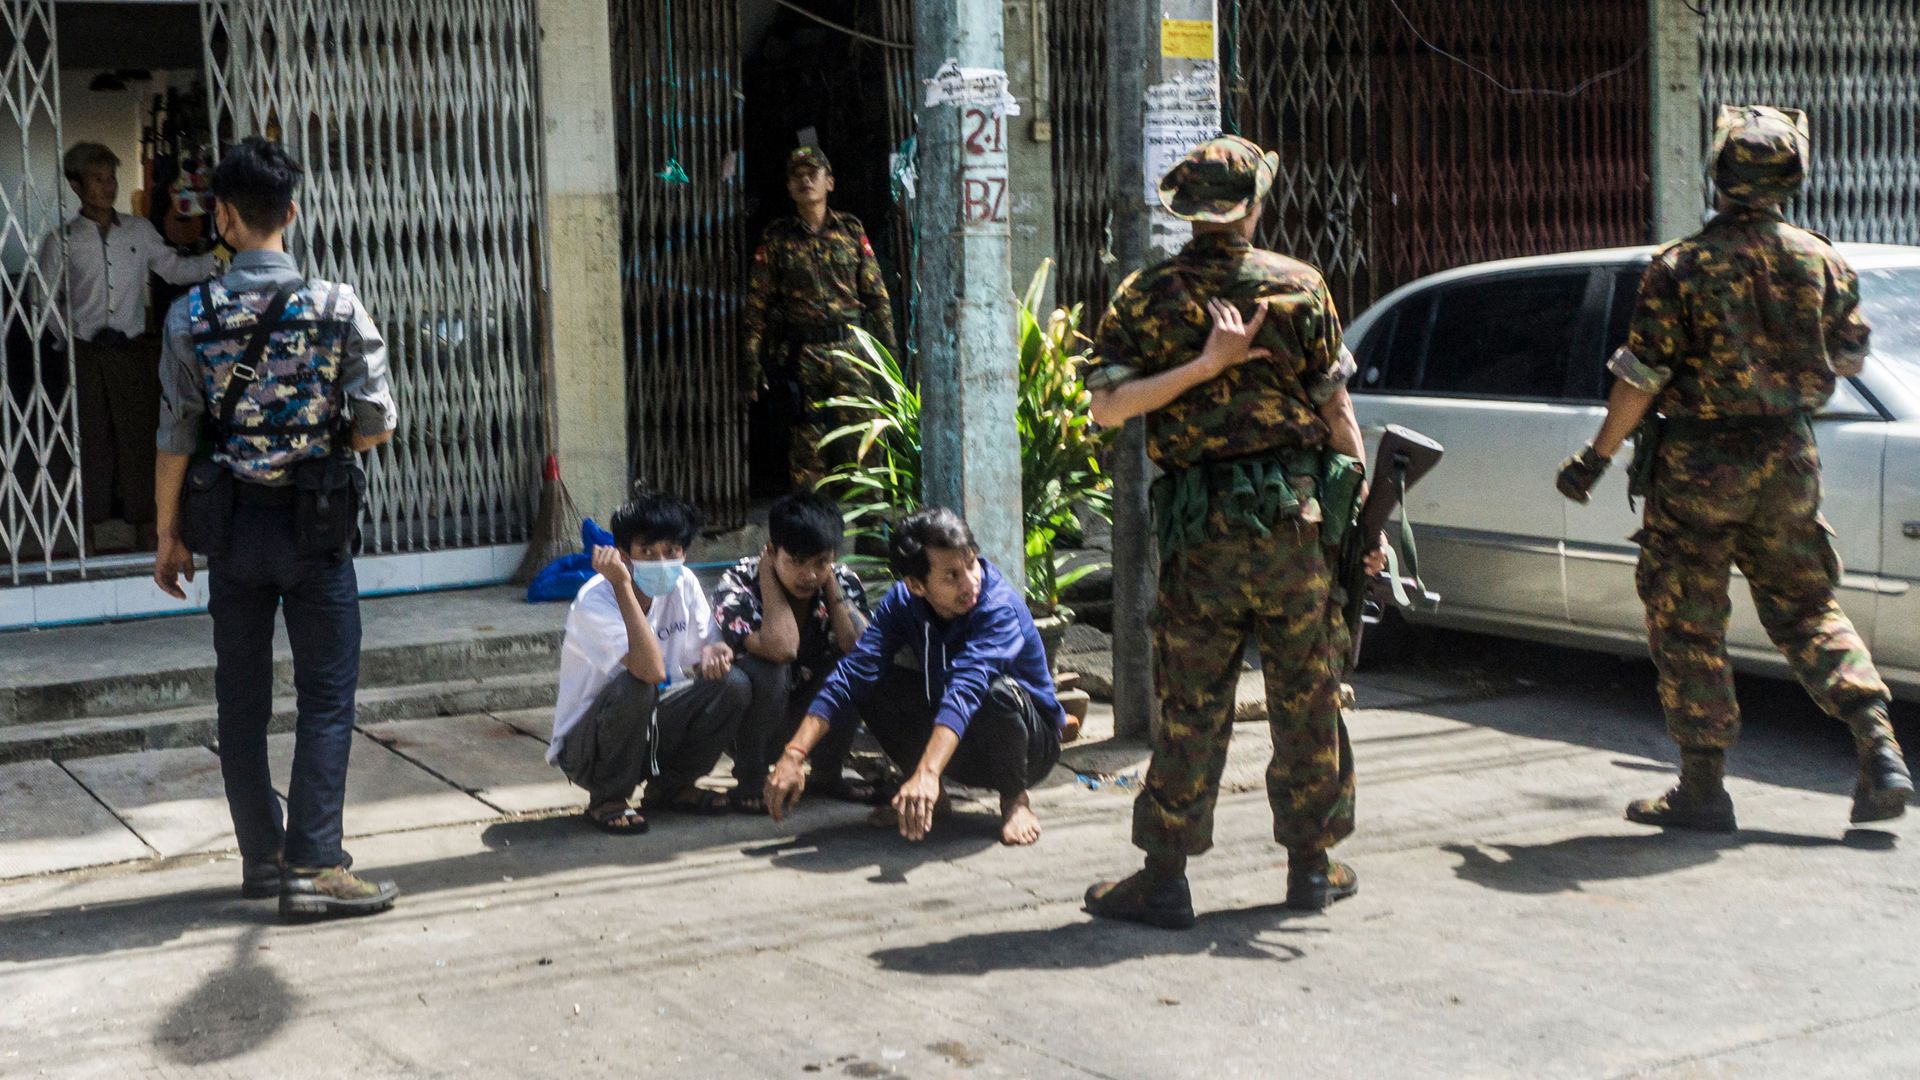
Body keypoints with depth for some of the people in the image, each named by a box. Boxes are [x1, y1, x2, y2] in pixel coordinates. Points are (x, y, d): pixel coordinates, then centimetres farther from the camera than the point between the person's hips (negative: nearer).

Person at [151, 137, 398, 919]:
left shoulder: (191, 316, -5)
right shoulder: (336, 307, -10)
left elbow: (175, 438, -2)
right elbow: (376, 426, -8)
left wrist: (168, 536, 9)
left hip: (233, 525, 2)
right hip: (315, 526, -2)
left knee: (241, 699, 13)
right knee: (326, 695, 3)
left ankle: (261, 857, 20)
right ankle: (312, 866, -3)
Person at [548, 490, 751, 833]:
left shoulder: (684, 584, -5)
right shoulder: (595, 601, -25)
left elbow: (708, 645, 6)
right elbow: (651, 669, -38)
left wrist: (713, 653, -19)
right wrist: (623, 585, -38)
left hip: (655, 733, 6)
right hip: (584, 749, -6)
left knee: (733, 683, -14)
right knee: (635, 686, -35)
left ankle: (671, 787, 5)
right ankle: (608, 798, -11)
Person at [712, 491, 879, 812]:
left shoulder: (844, 583, -10)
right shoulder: (737, 587, -23)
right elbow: (782, 648, -41)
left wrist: (831, 583, -23)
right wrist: (768, 576, -28)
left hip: (815, 717, 4)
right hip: (752, 715, -4)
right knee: (766, 669, -35)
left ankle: (828, 773, -1)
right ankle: (750, 782, -12)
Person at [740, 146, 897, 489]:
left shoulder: (851, 231, 9)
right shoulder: (776, 239, 5)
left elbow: (877, 295, 10)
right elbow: (756, 305, 4)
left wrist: (888, 348, 5)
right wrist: (752, 361, -3)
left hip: (851, 348, 1)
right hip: (801, 354, -1)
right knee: (807, 441, 1)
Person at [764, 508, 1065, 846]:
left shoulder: (1000, 606, -29)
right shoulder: (903, 601, -12)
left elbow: (965, 690, -45)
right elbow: (851, 675, -21)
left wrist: (926, 774, -59)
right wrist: (792, 755, -33)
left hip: (1031, 742, -4)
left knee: (1000, 690, -37)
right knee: (874, 683, -16)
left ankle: (1014, 799, -9)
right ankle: (932, 795, 1)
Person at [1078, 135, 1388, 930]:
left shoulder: (1145, 297, 0)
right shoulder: (1299, 286, 0)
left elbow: (1108, 407, -10)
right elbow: (1335, 410, 1)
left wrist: (1204, 363, -11)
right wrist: (1367, 513, 7)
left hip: (1199, 531, 0)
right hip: (1295, 519, 0)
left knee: (1191, 707, 5)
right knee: (1307, 696, 10)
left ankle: (1165, 875, 7)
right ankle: (1312, 864, 18)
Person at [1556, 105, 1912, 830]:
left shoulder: (1681, 267, -12)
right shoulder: (1819, 260, 0)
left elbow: (1641, 376, -12)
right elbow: (1850, 357, 12)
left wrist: (1596, 457, -3)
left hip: (1698, 467, -4)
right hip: (1789, 461, 4)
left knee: (1686, 626, 5)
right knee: (1807, 610, 17)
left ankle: (1703, 789, 7)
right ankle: (1879, 751, 5)